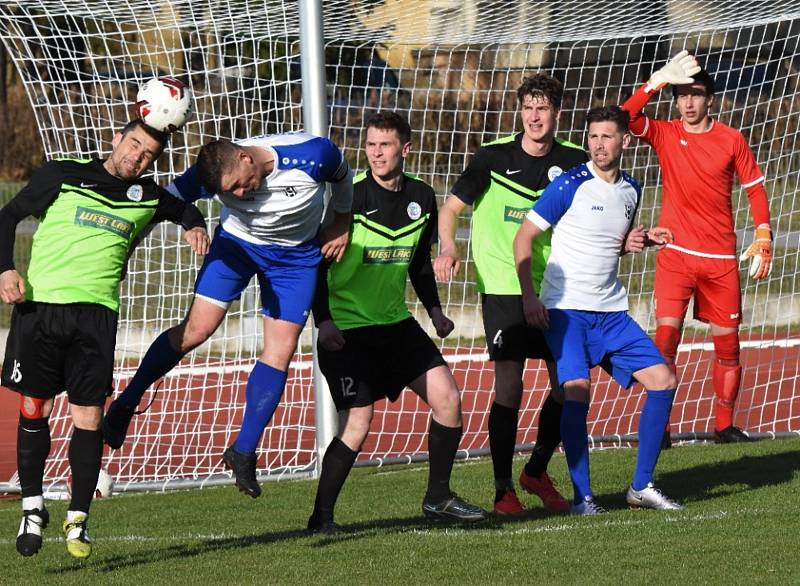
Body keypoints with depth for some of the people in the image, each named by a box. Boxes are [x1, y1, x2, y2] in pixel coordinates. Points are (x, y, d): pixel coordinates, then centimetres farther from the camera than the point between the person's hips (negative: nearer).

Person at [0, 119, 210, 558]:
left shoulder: (148, 199, 13)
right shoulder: (63, 175, 4)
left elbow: (185, 209, 34)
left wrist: (194, 226, 11)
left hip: (96, 313, 2)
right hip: (39, 306, -2)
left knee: (88, 417, -3)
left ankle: (78, 519, 6)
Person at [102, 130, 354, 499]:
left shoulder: (313, 155, -31)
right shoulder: (214, 174, -27)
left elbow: (342, 177, -7)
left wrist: (341, 224, 3)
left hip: (297, 254, 0)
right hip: (237, 242, 0)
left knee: (281, 350, -7)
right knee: (196, 330, -13)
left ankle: (243, 452, 1)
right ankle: (126, 404, 4)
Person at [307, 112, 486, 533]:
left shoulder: (421, 198, 4)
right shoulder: (348, 197, -14)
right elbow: (316, 261, -11)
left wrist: (434, 309, 10)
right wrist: (323, 320, -18)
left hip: (396, 324, 6)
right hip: (347, 331, -6)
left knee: (447, 398, 0)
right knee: (357, 423, -13)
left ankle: (438, 498, 15)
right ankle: (321, 518, -2)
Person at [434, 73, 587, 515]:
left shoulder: (574, 161, 3)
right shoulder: (494, 157, -4)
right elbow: (451, 208, 2)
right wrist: (448, 248, -17)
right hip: (502, 289, -3)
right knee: (509, 386, -8)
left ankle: (536, 471, 21)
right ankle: (503, 489, 2)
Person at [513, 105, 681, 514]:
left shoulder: (630, 190, 9)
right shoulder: (570, 185, -9)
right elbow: (523, 237, -7)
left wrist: (640, 241, 4)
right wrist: (529, 295, -16)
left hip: (611, 311, 6)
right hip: (566, 309, -6)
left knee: (662, 381, -1)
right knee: (577, 389, -22)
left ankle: (641, 486, 9)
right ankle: (581, 496, -13)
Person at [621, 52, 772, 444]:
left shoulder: (732, 140, 3)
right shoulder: (664, 135, 1)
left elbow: (755, 188, 10)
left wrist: (763, 241, 1)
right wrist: (658, 81, -20)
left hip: (721, 258, 2)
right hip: (675, 254, -2)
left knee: (727, 343, 5)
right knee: (666, 335, -13)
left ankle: (724, 425, 17)